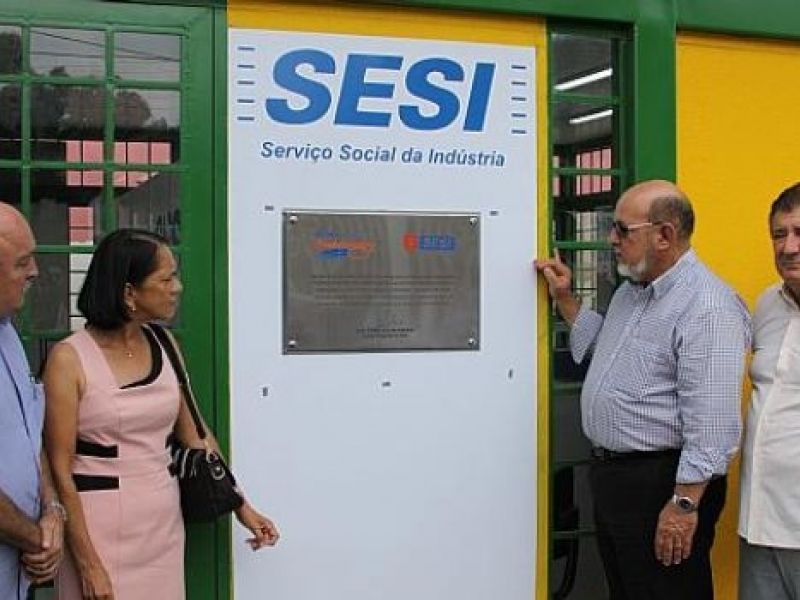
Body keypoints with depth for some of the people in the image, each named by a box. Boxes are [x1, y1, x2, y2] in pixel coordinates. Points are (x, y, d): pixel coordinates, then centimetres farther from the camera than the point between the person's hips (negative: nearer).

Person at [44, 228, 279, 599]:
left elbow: (194, 433, 14)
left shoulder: (163, 347, 4)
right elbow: (60, 469, -12)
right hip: (102, 529, -5)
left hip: (164, 523, 5)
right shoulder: (70, 359, -12)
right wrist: (87, 565, -14)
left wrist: (240, 505, 14)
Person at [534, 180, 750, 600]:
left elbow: (712, 419, -25)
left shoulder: (708, 306, -21)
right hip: (610, 472, 10)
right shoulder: (632, 290, 12)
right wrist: (565, 300, 18)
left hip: (660, 483, -10)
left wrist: (685, 503, -26)